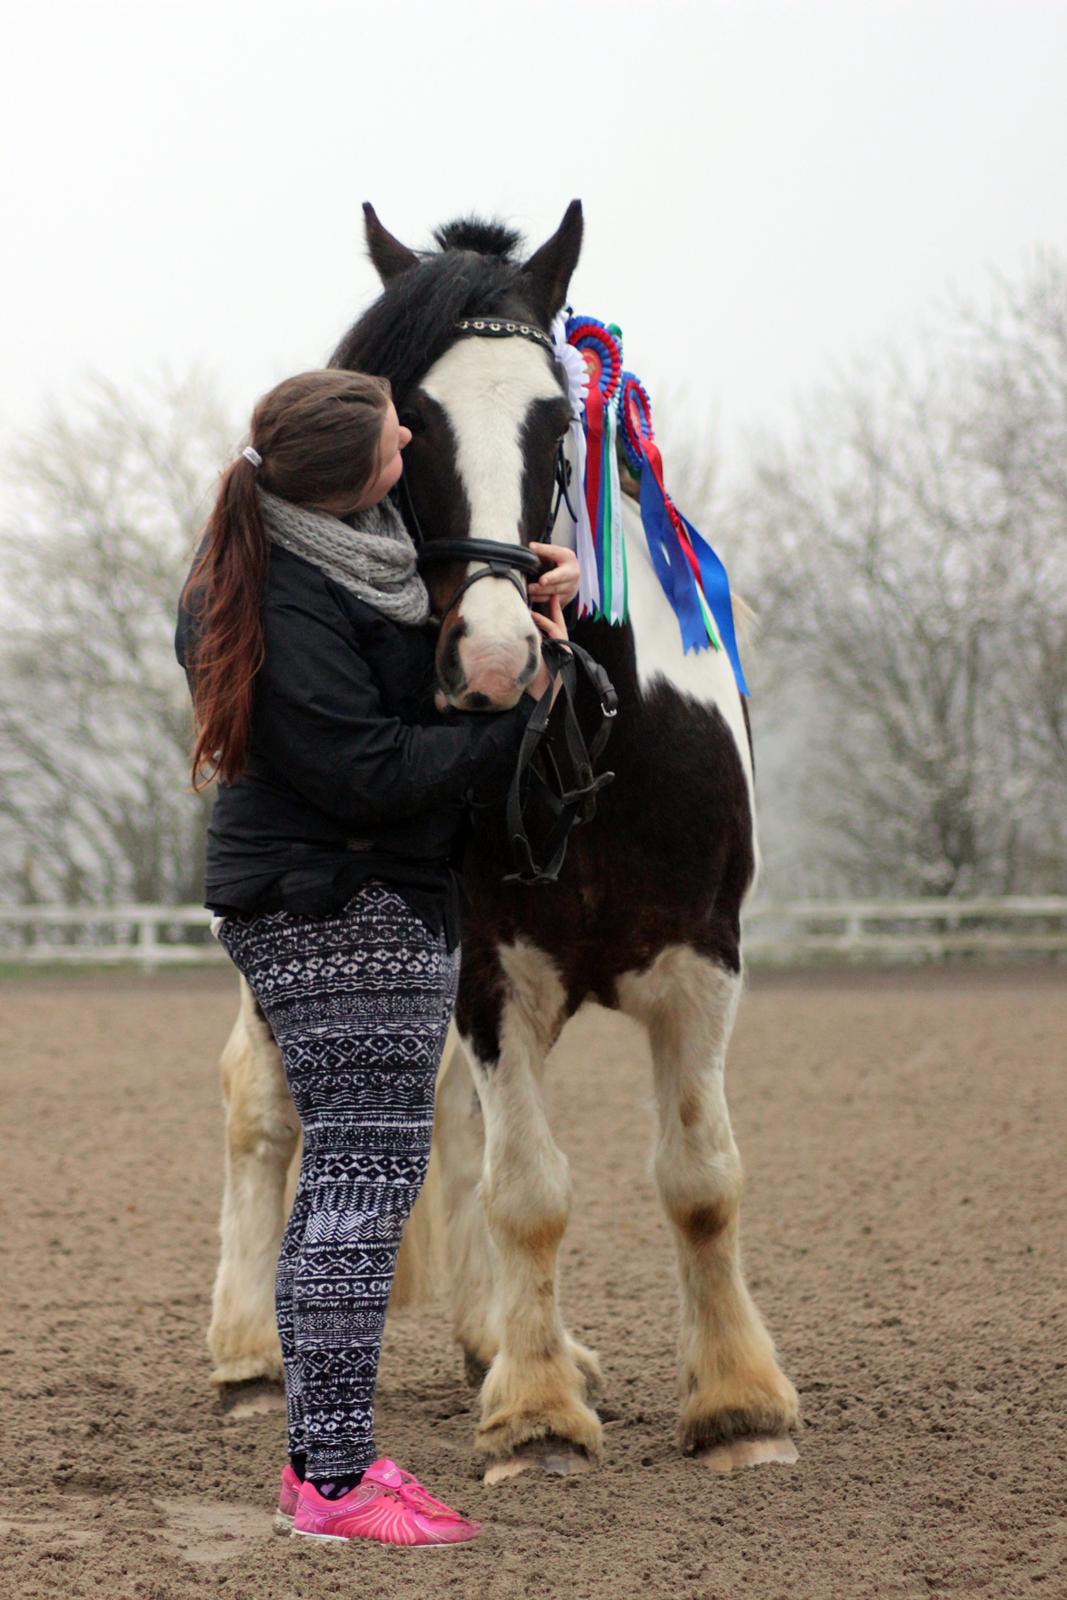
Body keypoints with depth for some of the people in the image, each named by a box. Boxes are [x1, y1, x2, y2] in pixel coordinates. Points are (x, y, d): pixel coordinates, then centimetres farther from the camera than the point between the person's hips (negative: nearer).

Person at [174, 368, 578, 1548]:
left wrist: (543, 589, 2)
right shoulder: (292, 608, -21)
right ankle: (336, 1481, -7)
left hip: (377, 906, 11)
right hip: (344, 916, -11)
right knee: (368, 1177, -10)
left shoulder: (362, 551, 9)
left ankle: (320, 1454, 20)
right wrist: (515, 709, -15)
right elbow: (370, 773, -23)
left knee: (347, 1178, 13)